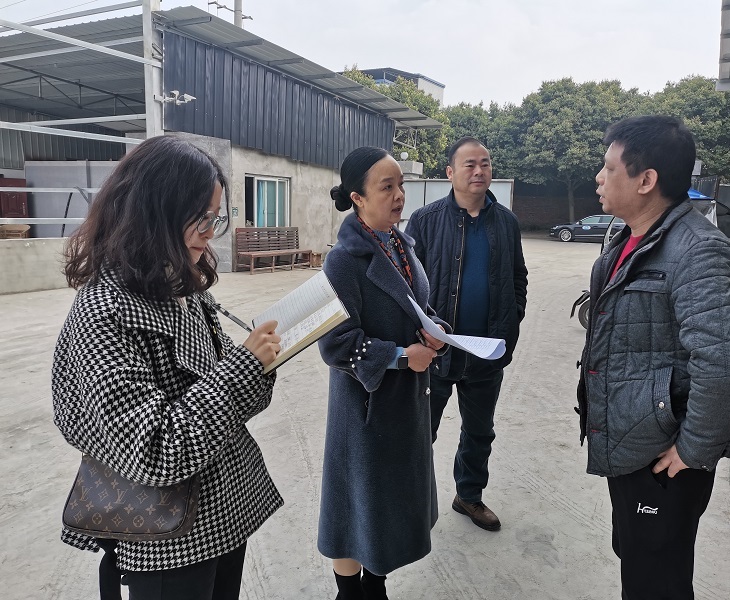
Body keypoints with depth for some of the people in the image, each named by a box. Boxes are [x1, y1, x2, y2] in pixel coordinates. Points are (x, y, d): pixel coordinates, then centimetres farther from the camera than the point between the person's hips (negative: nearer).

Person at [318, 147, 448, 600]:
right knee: (361, 499, 9)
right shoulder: (345, 260, -20)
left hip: (409, 394, 8)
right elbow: (335, 343, -20)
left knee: (395, 496, 19)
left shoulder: (402, 245, 4)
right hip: (367, 399, -7)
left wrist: (430, 331, -4)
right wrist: (399, 356, -21)